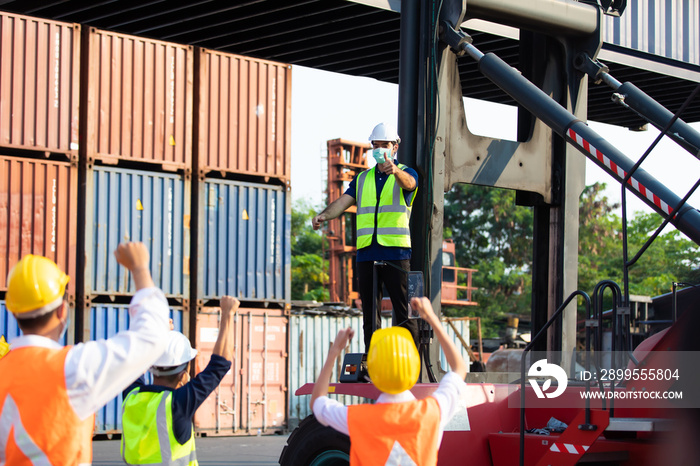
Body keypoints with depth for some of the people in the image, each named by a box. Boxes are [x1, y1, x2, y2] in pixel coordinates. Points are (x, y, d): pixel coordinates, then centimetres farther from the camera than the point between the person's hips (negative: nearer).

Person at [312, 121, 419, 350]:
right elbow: (343, 201, 6)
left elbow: (408, 183, -18)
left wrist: (395, 171, -42)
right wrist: (324, 215, -16)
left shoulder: (406, 173, 7)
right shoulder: (362, 179, 20)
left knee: (404, 312, -6)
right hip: (366, 252, 4)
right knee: (369, 313, 5)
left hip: (396, 253, -4)